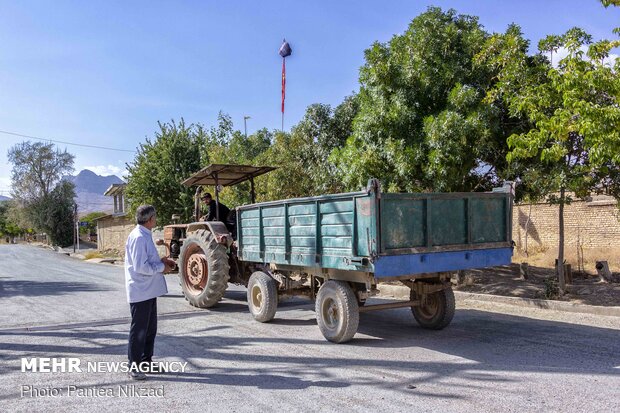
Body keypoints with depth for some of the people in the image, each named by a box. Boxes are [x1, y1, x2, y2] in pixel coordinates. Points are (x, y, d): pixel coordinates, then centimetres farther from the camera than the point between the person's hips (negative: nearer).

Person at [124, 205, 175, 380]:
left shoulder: (145, 236, 12)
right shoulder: (139, 237, -20)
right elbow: (140, 267, -24)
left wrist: (161, 261, 5)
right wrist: (162, 267, -14)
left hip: (149, 290, 10)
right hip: (140, 291, -10)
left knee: (150, 328, 18)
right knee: (139, 330, 0)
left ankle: (146, 362, 31)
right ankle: (134, 367, 12)